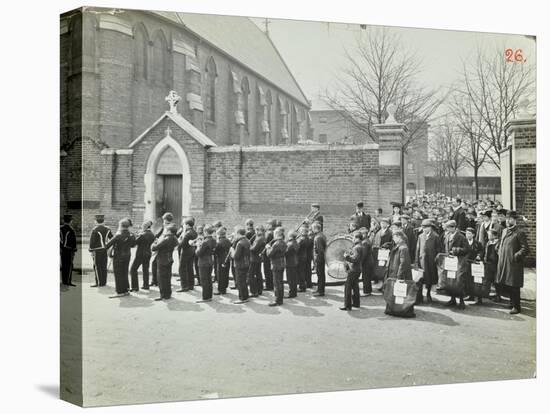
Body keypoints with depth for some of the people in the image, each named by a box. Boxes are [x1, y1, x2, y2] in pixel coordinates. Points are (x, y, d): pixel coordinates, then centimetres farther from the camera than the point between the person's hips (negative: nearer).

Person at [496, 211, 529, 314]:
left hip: (514, 264, -7)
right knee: (505, 284, 14)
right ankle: (512, 302, 31)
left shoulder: (519, 233, -10)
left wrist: (516, 256, -18)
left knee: (514, 286, -2)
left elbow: (525, 248, -13)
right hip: (503, 262, 7)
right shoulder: (504, 231, 13)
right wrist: (500, 253, 13)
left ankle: (516, 307, 7)